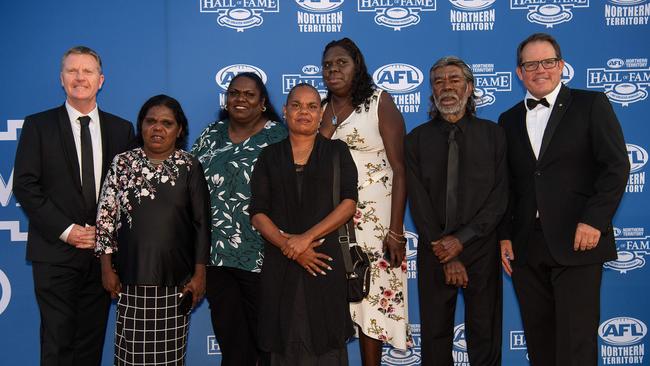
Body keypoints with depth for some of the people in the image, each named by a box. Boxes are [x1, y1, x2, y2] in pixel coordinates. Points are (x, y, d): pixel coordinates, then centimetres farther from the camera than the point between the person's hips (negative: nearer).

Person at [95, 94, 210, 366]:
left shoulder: (190, 167, 1)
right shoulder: (123, 163, 2)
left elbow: (201, 223, 1)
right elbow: (106, 216, 4)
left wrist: (200, 273, -2)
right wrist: (107, 268, 0)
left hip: (176, 277, 0)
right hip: (132, 276, 1)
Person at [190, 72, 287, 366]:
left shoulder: (279, 137, -3)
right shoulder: (211, 135, 10)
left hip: (260, 254, -4)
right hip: (215, 253, 4)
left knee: (263, 332, 7)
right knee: (229, 333, 12)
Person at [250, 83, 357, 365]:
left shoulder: (337, 152, 7)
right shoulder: (269, 157, 10)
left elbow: (349, 203, -4)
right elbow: (257, 213, 2)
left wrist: (307, 238, -13)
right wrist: (290, 247, -12)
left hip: (325, 260, -1)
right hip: (279, 263, 1)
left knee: (326, 342, 2)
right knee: (282, 342, 5)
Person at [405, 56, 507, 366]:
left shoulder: (492, 134, 3)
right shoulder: (417, 139, 4)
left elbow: (499, 197, -3)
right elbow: (418, 202, -2)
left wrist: (461, 239, -12)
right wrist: (446, 256, -8)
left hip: (481, 250, 0)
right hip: (435, 253, 1)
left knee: (485, 336, 6)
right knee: (435, 335, 8)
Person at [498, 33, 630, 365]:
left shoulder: (591, 105, 4)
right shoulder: (509, 120, 15)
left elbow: (616, 166, -4)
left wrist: (594, 220, -13)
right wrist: (504, 236, 7)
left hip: (577, 242, -4)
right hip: (526, 248, 4)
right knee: (538, 338, 9)